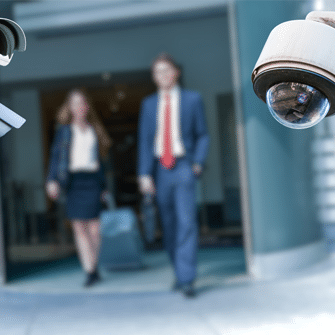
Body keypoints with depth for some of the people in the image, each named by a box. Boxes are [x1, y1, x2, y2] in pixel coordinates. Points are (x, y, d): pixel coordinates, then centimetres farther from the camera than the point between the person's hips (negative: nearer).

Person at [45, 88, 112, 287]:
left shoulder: (94, 130, 13)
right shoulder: (65, 131, 7)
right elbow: (56, 156, 1)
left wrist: (103, 186, 14)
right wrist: (53, 180, -11)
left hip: (92, 180, 1)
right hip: (72, 180, -1)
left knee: (94, 228, -6)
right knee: (79, 228, -2)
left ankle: (93, 267, 14)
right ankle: (91, 271, 3)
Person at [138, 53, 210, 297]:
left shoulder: (193, 99, 6)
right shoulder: (149, 104, 11)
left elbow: (203, 135, 9)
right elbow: (144, 140, 7)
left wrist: (198, 162, -6)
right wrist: (145, 174, -2)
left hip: (183, 168, -3)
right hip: (160, 169, 3)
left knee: (186, 222, -12)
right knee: (169, 225, 7)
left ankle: (187, 279, -10)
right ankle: (179, 272, 19)